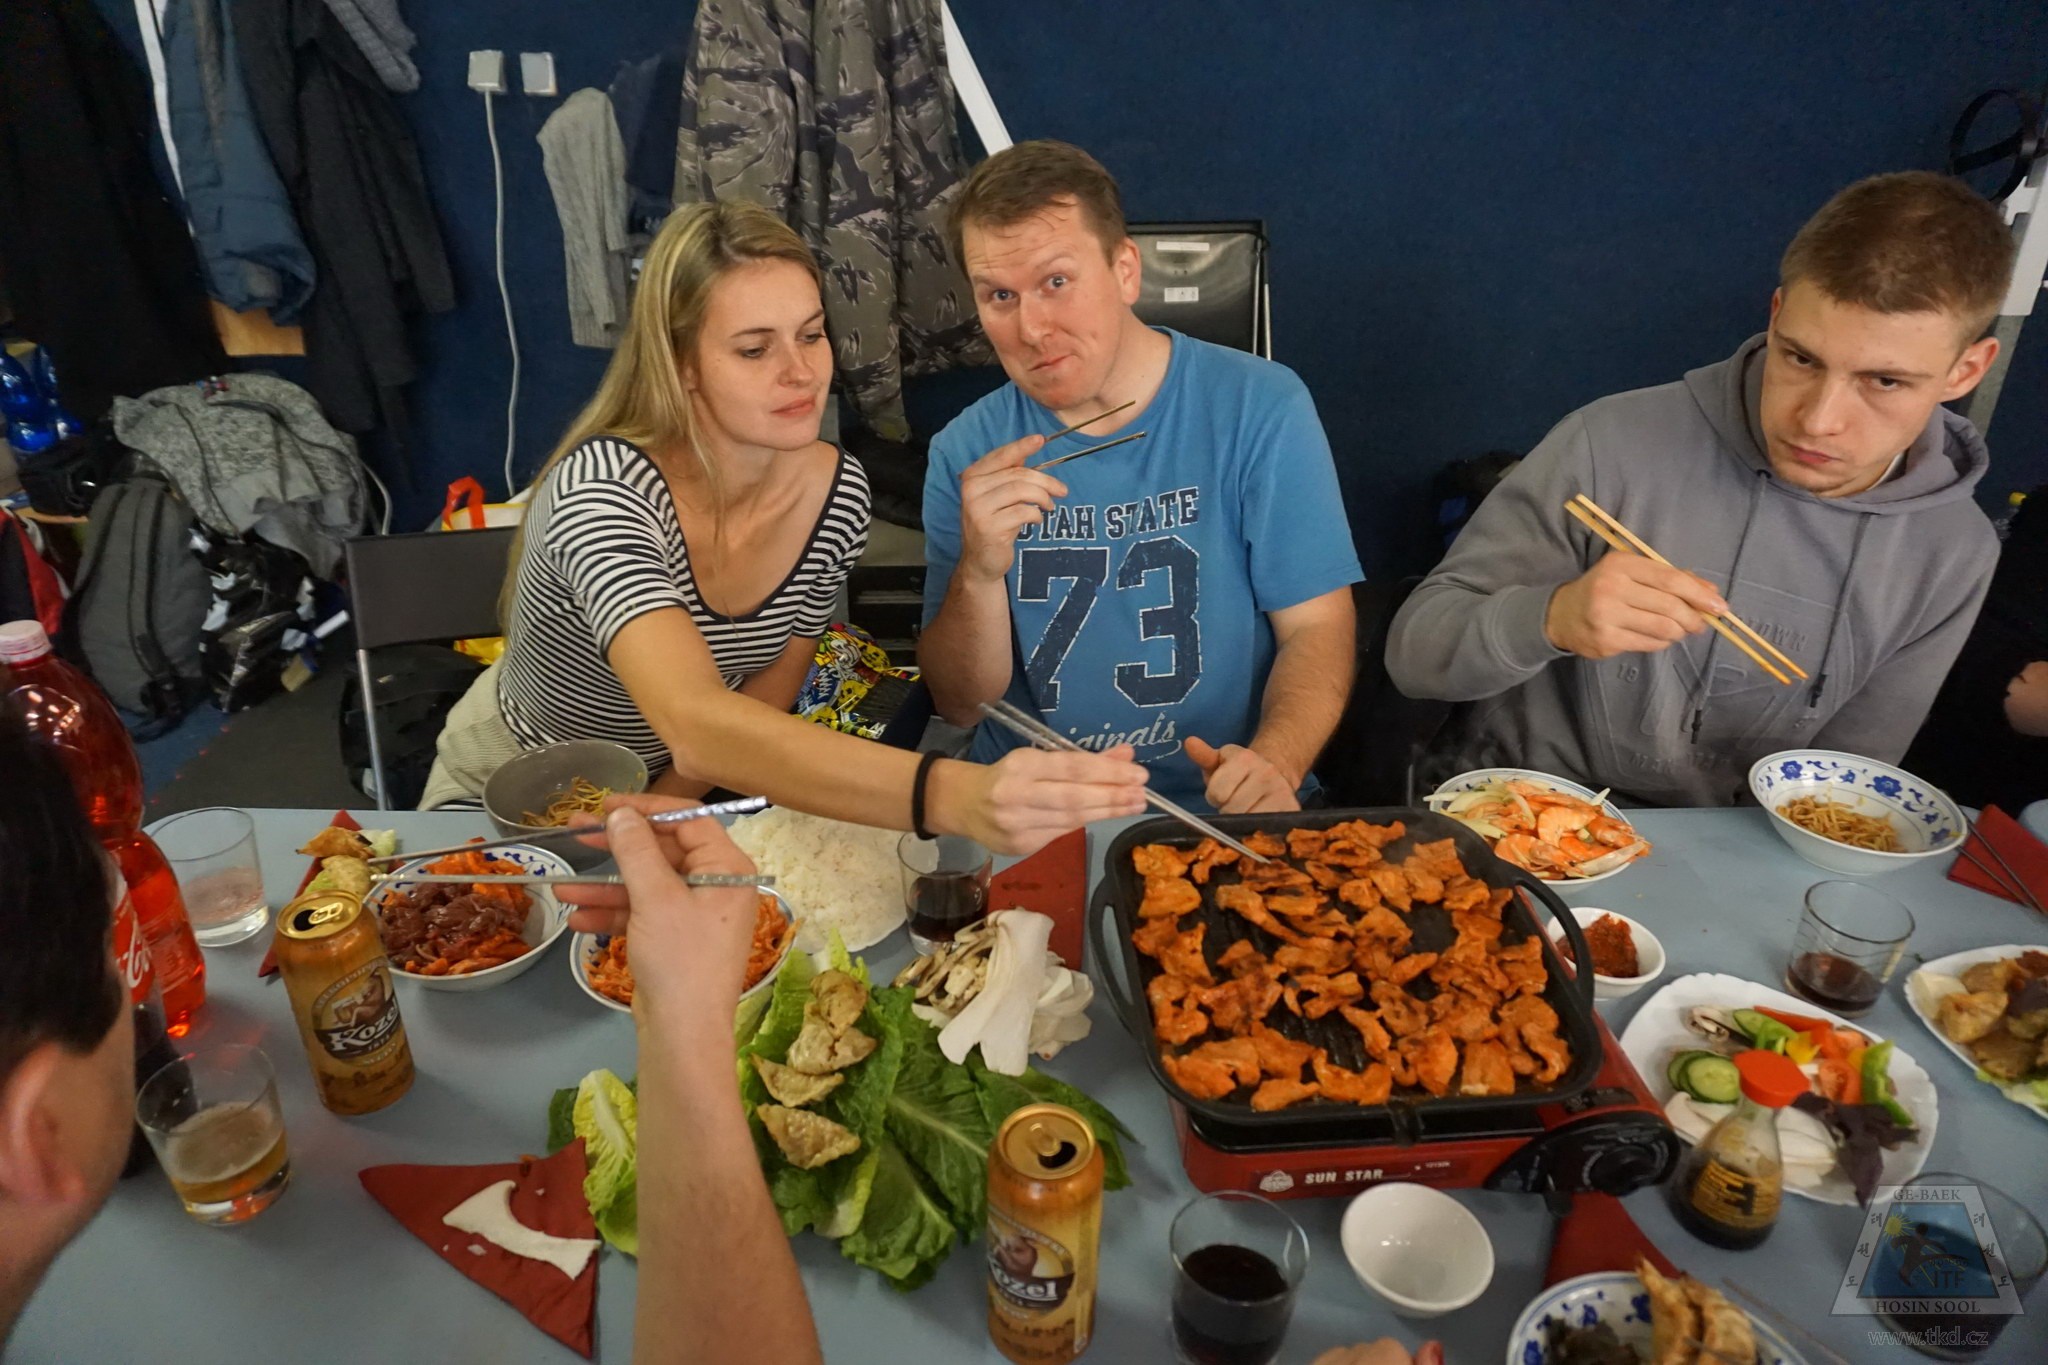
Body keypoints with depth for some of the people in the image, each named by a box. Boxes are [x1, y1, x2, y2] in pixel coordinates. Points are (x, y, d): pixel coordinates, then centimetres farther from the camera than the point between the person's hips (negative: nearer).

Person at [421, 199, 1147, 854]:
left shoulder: (839, 494, -16)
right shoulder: (601, 487, -31)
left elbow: (763, 706, -3)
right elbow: (699, 726, -48)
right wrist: (949, 795, -61)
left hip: (673, 798, 4)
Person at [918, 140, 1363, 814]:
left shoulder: (1258, 406, -5)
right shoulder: (965, 453, 1)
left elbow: (1316, 629, -3)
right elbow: (960, 704, 1)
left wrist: (1275, 762, -23)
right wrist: (980, 573, -19)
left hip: (1216, 811, 0)